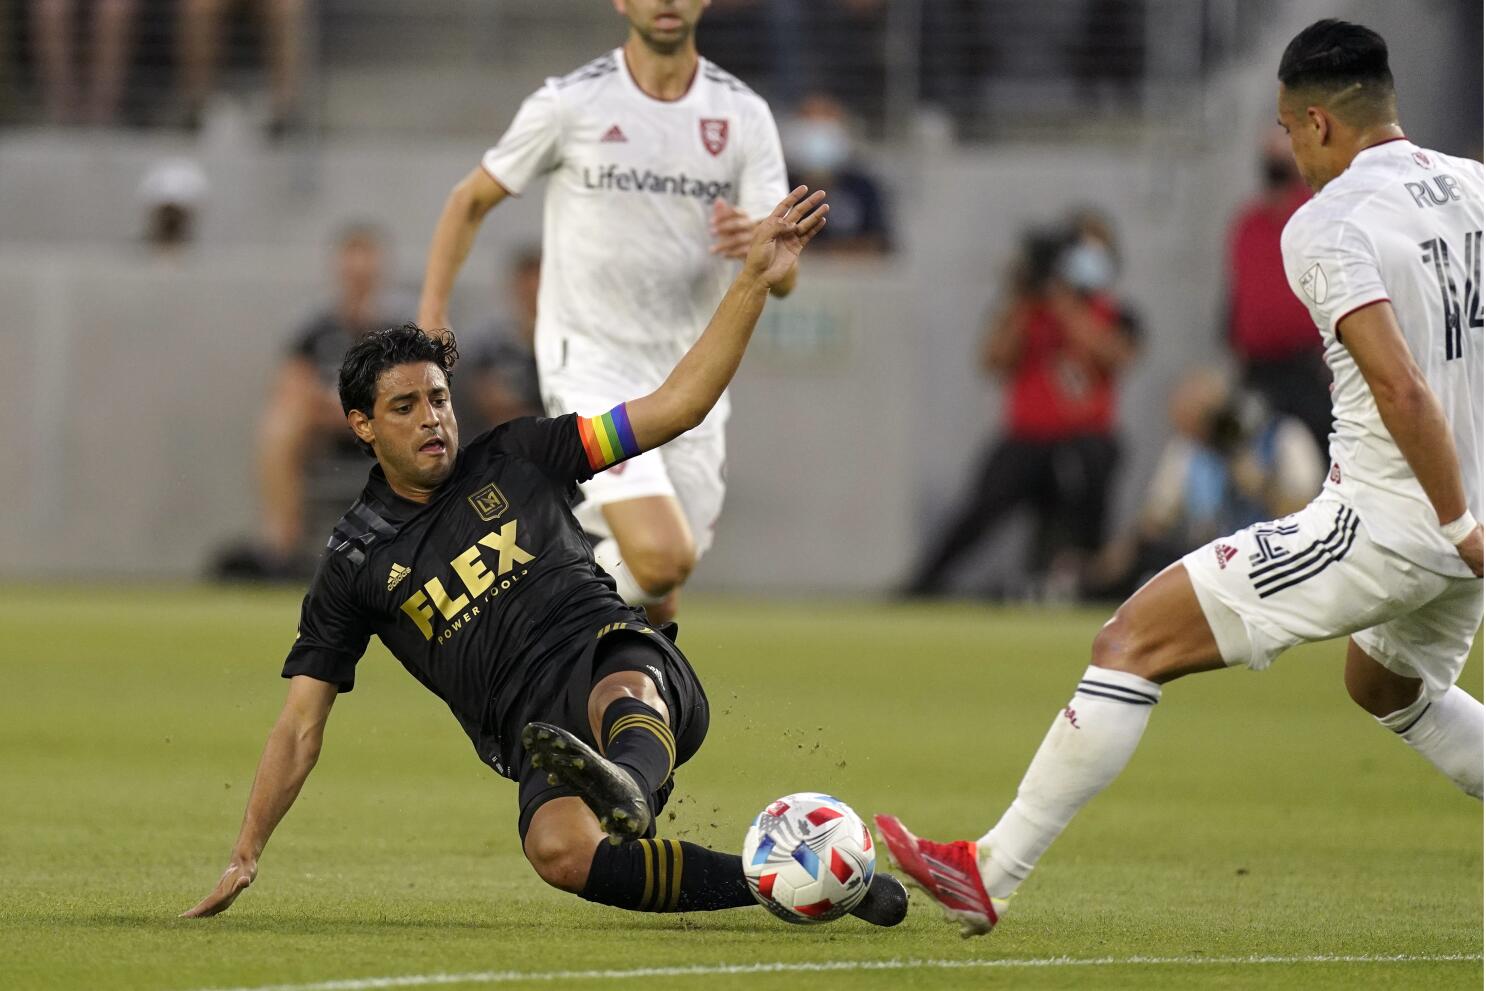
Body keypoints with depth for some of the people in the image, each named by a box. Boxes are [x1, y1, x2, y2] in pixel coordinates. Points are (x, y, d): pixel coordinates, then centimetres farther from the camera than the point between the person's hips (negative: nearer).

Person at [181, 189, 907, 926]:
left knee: (620, 695, -40)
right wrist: (244, 858, 7)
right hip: (534, 728, 0)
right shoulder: (356, 563, 14)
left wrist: (755, 282, 3)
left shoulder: (515, 458, 16)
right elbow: (300, 727, 15)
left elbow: (676, 405, 13)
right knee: (560, 853, -36)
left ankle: (628, 785, -76)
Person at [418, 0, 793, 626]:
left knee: (655, 604, 5)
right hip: (591, 365, -4)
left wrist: (756, 243, -24)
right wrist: (431, 317, 2)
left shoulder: (744, 115, 3)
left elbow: (783, 278, -1)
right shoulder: (569, 104, -4)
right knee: (662, 557, -24)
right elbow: (470, 201, 9)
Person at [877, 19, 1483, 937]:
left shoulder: (1327, 226, -14)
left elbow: (1401, 389, -25)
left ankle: (989, 876, -4)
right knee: (1392, 688, 37)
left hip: (1382, 521, -8)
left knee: (1135, 644, -3)